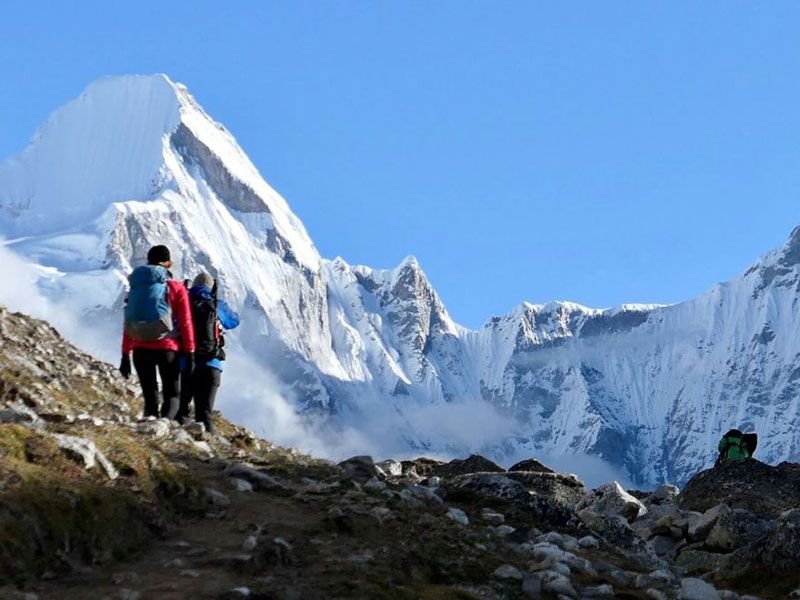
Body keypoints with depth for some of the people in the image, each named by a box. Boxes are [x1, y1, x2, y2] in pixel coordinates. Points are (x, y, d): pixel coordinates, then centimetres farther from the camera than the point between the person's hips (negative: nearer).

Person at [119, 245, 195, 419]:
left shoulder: (136, 287, 9)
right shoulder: (176, 288, 0)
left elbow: (128, 324, 10)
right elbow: (186, 323, -3)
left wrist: (125, 355, 14)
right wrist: (190, 353, 1)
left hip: (140, 350, 3)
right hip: (166, 348, -3)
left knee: (150, 397, 13)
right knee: (172, 396, 6)